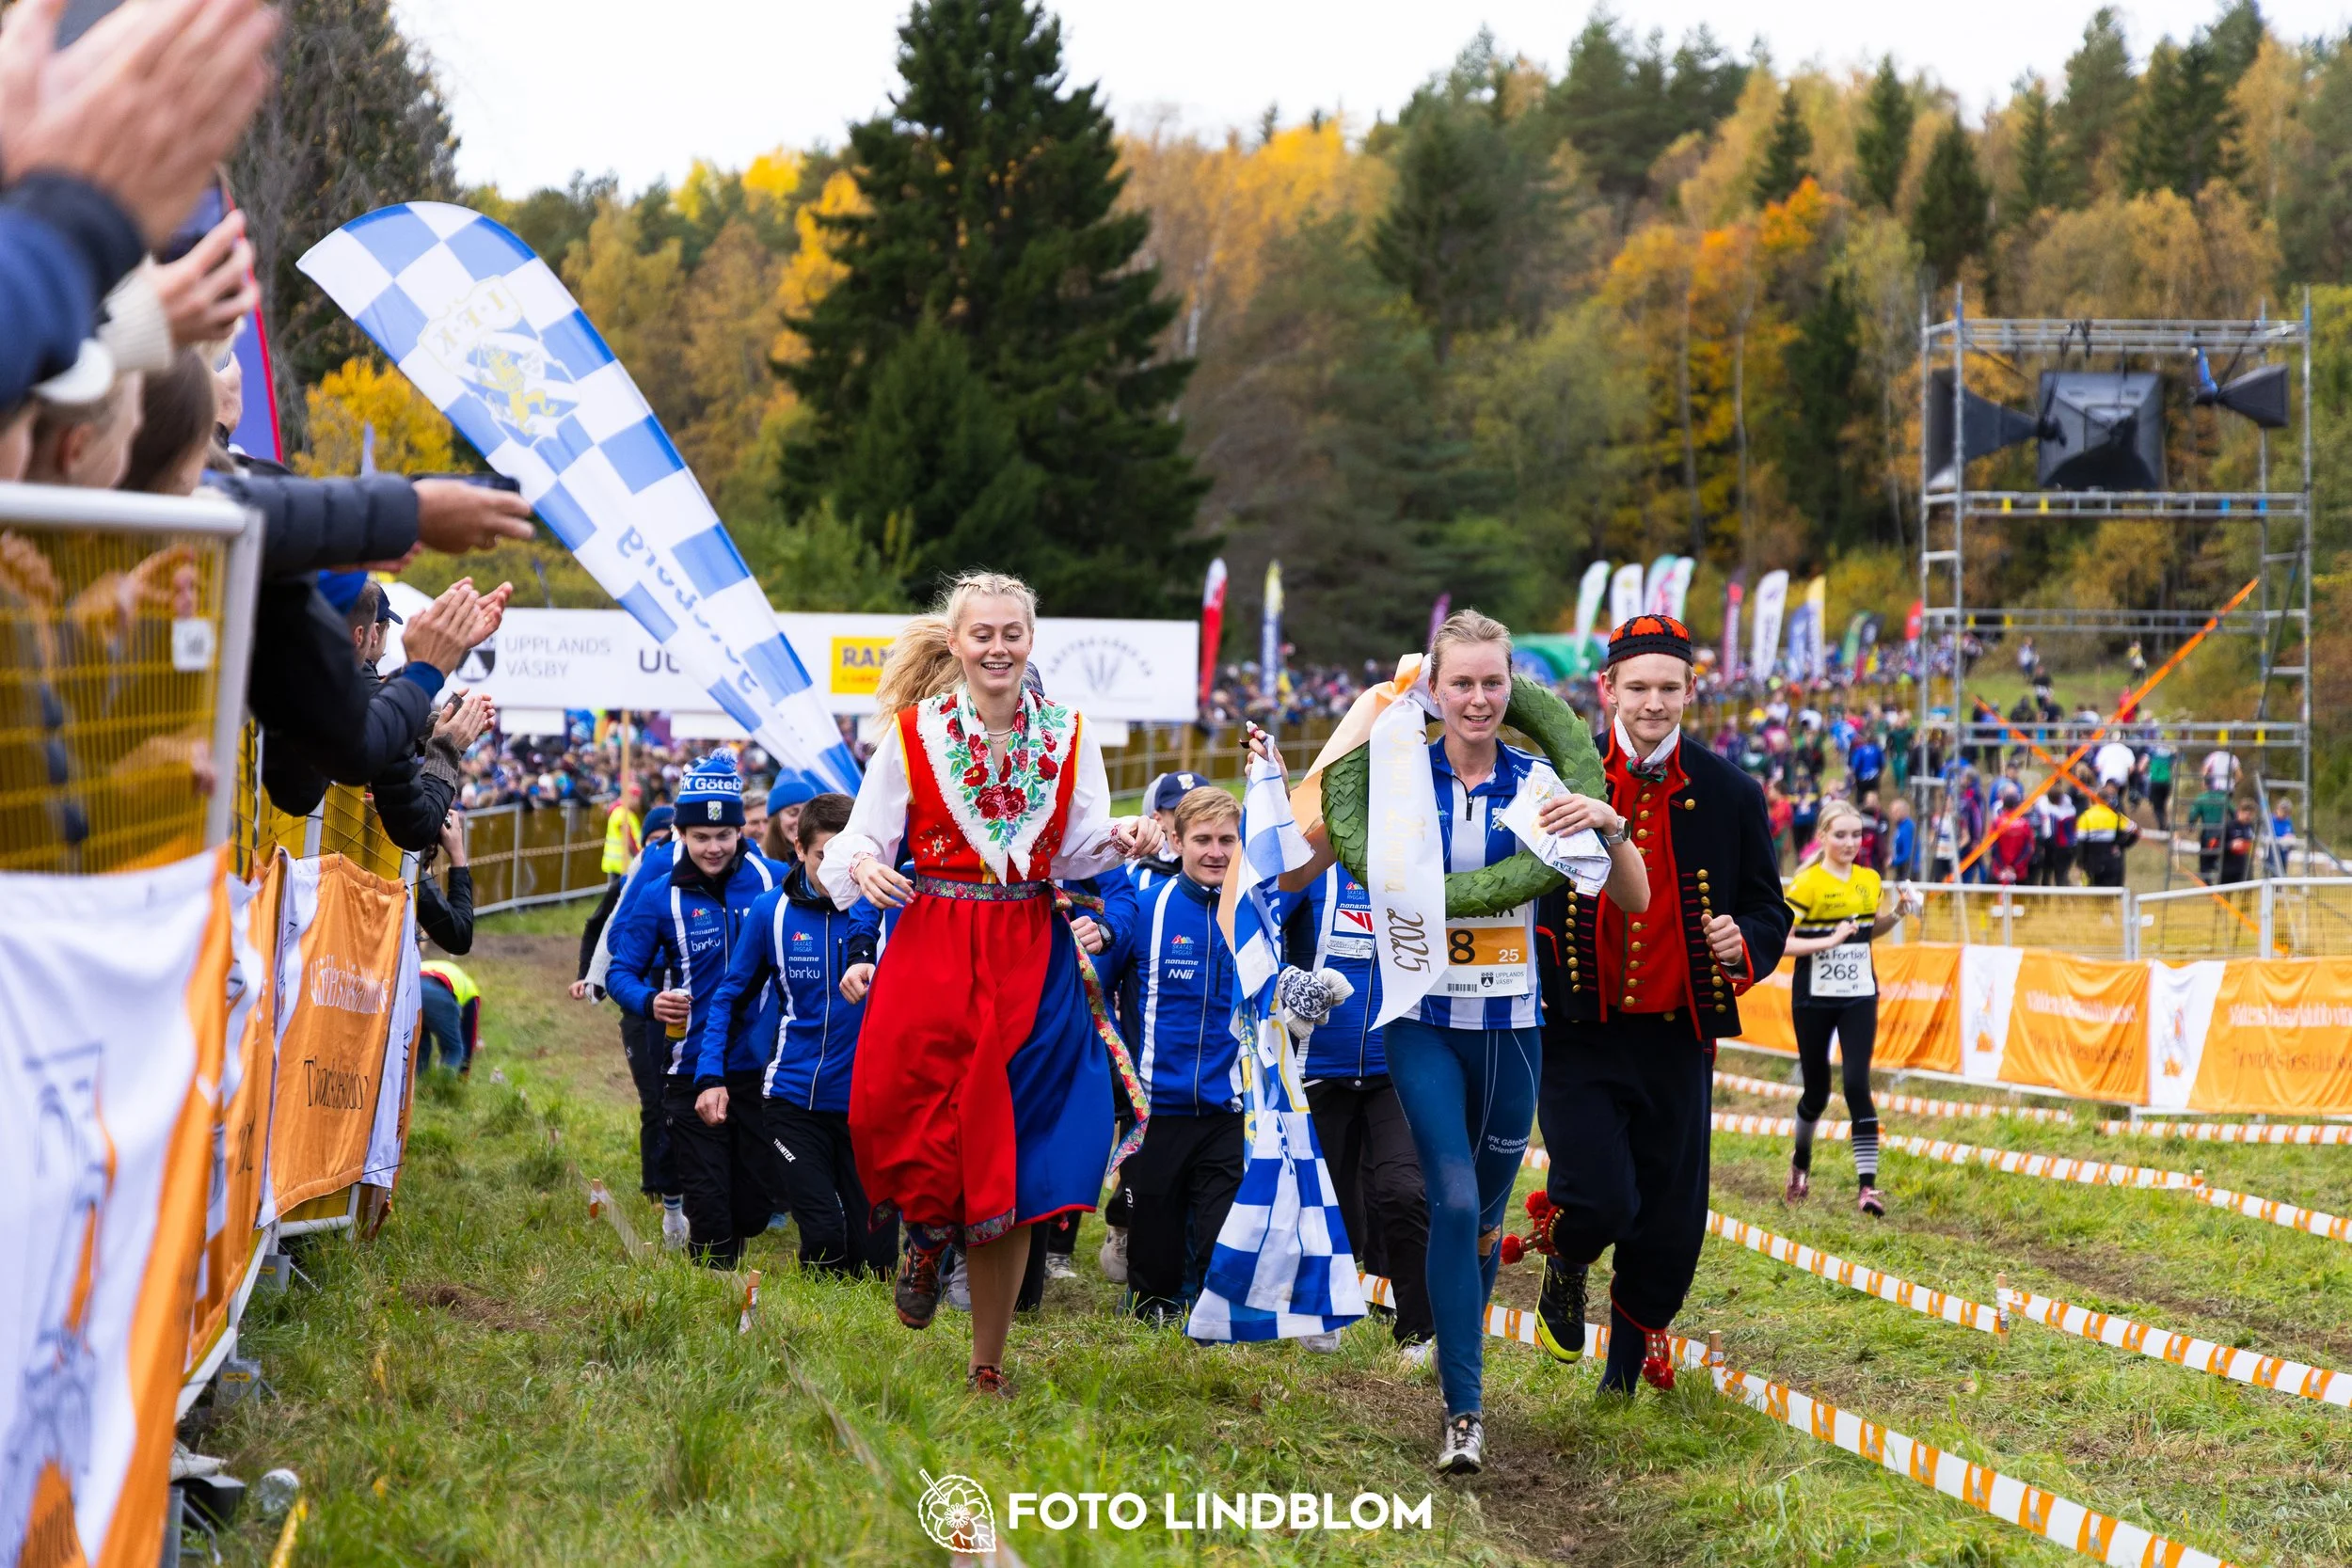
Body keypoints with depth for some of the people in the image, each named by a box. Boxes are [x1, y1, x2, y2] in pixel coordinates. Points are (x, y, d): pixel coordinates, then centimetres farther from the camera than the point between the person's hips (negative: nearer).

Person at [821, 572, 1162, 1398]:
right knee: (898, 1110, -19)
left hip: (1030, 960, 1)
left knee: (1009, 1168, -1)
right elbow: (864, 837, 3)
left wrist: (1122, 838, -12)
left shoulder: (1066, 736, 7)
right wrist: (864, 865, -20)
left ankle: (988, 1364, 12)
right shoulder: (913, 734, 2)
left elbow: (1080, 849, 10)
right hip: (933, 950, -1)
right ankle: (930, 1229, 18)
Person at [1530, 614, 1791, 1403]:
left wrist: (1746, 941, -12)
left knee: (1671, 1232, 6)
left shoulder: (1731, 795, 3)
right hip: (1579, 1039, -2)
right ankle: (1565, 1268, 19)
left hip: (1675, 1043, 2)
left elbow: (1769, 909, 11)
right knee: (1602, 1202, -18)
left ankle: (1626, 1373, 31)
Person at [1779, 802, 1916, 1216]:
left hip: (1859, 998, 3)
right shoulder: (1807, 884, -11)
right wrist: (1830, 940, -25)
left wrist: (1896, 916, 3)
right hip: (1814, 1000, -3)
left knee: (1857, 1085, -12)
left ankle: (1867, 1185, -14)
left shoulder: (1870, 881, 6)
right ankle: (1801, 1160, 38)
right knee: (1817, 1092, 8)